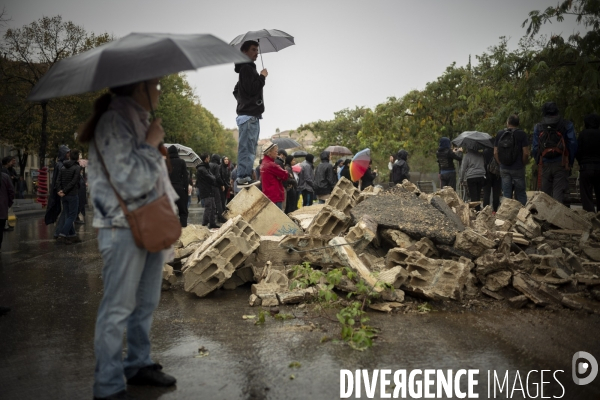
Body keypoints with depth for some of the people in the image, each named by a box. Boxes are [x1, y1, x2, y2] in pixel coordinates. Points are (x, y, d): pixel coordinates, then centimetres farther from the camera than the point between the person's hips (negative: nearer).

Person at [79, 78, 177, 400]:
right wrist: (151, 144, -13)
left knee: (146, 303, 16)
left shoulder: (139, 120, 16)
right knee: (118, 307, -2)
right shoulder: (113, 122, -13)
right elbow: (130, 181, -21)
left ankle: (139, 365, 31)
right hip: (124, 228, -9)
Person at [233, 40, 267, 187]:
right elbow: (251, 89, -19)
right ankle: (243, 177, -13)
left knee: (249, 147, 10)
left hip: (250, 115, 10)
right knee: (247, 147, -12)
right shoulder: (246, 68, -8)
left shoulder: (248, 68, 24)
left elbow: (236, 91, 32)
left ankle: (246, 176, 12)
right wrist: (262, 77, -8)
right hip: (249, 115, -10)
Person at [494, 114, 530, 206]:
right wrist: (523, 164, 5)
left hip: (504, 169, 3)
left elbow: (495, 153, 5)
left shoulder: (499, 134, 3)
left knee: (506, 194, 7)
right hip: (518, 169, -3)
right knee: (520, 194, 5)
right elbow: (526, 153, -11)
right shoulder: (522, 134, -7)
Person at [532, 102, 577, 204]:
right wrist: (570, 163, 9)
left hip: (545, 164, 2)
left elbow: (535, 148, 7)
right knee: (559, 192, -5)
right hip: (561, 164, -2)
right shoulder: (567, 125, 3)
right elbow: (573, 145, 1)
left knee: (545, 193, 8)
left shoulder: (538, 127, 8)